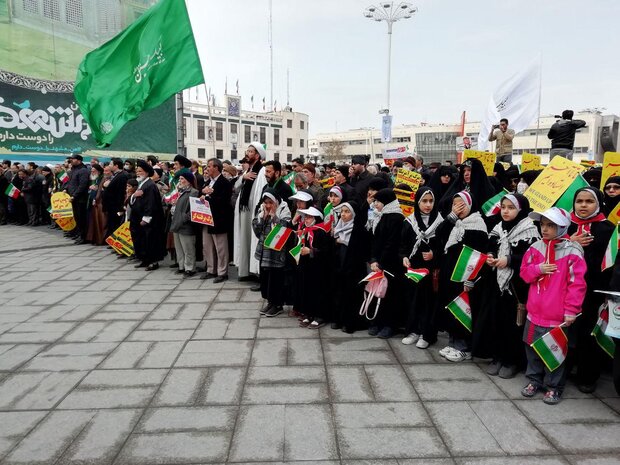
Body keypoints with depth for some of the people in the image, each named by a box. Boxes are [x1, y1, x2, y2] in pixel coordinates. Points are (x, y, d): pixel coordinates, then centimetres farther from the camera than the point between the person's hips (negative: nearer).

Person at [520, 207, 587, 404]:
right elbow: (524, 272, 9)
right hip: (535, 312, 5)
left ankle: (553, 386, 24)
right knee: (532, 348, 15)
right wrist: (538, 269, -12)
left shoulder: (572, 252, -12)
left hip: (558, 315, -5)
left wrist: (571, 310, -12)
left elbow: (577, 284, -12)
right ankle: (534, 380, 32)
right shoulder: (536, 247, 2)